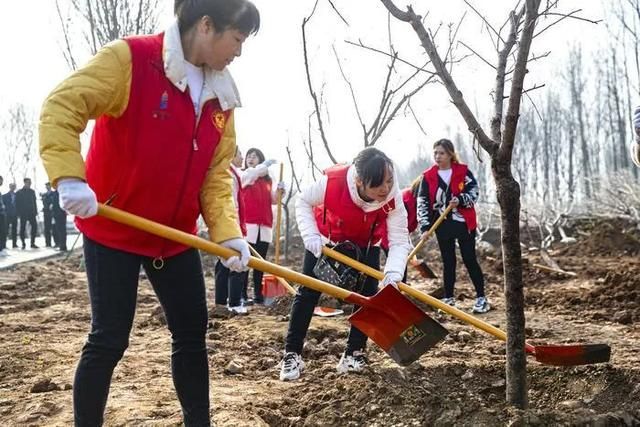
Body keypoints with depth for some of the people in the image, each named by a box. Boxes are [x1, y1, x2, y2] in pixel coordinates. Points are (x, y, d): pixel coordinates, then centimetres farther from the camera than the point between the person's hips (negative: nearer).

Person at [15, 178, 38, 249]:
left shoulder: (32, 192, 12)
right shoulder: (19, 192, 1)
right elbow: (17, 204, -1)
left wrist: (35, 212, 5)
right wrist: (18, 213, -9)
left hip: (31, 213, 3)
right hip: (23, 213, -3)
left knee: (34, 226, -7)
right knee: (22, 228, 0)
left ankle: (33, 243, 2)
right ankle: (23, 244, 8)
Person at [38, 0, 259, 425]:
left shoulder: (221, 95, 4)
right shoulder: (129, 58, -15)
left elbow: (217, 172, 4)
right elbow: (61, 107, -22)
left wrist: (228, 232, -8)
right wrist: (69, 178, -35)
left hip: (177, 235, 6)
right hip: (113, 229, -6)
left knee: (192, 334, 11)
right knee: (109, 339, -1)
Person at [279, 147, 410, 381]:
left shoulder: (392, 197, -34)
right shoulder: (333, 182, -40)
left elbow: (399, 240, -31)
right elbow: (303, 201, -20)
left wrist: (393, 272, -49)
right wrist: (310, 235, -31)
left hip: (366, 244, 2)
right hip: (325, 239, -2)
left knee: (367, 295, -7)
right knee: (308, 293, -4)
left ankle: (354, 353, 7)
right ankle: (292, 354, 4)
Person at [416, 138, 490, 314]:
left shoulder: (463, 171, -4)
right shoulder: (428, 176, -1)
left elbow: (474, 192, -3)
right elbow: (422, 202, -4)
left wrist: (461, 200, -23)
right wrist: (425, 227, -12)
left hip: (464, 223, -2)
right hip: (442, 225, 2)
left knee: (470, 260, 1)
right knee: (448, 262, 9)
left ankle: (481, 298, 9)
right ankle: (448, 299, 18)